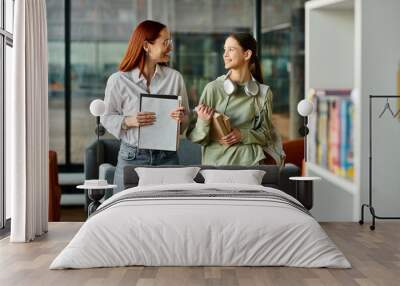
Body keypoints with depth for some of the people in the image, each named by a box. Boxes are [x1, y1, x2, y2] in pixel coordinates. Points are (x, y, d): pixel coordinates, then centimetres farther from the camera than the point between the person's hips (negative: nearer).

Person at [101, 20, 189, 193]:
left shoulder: (175, 77, 5)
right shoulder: (118, 80, -3)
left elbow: (186, 118, 11)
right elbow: (107, 118, 2)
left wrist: (181, 119, -11)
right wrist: (128, 121, -16)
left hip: (167, 157, 2)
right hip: (132, 157, -2)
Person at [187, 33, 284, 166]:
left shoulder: (263, 93, 1)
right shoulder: (213, 88, -2)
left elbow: (265, 133, 9)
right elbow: (197, 138, 1)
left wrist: (243, 135, -8)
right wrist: (203, 122, -19)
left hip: (249, 160, 0)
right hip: (215, 160, 0)